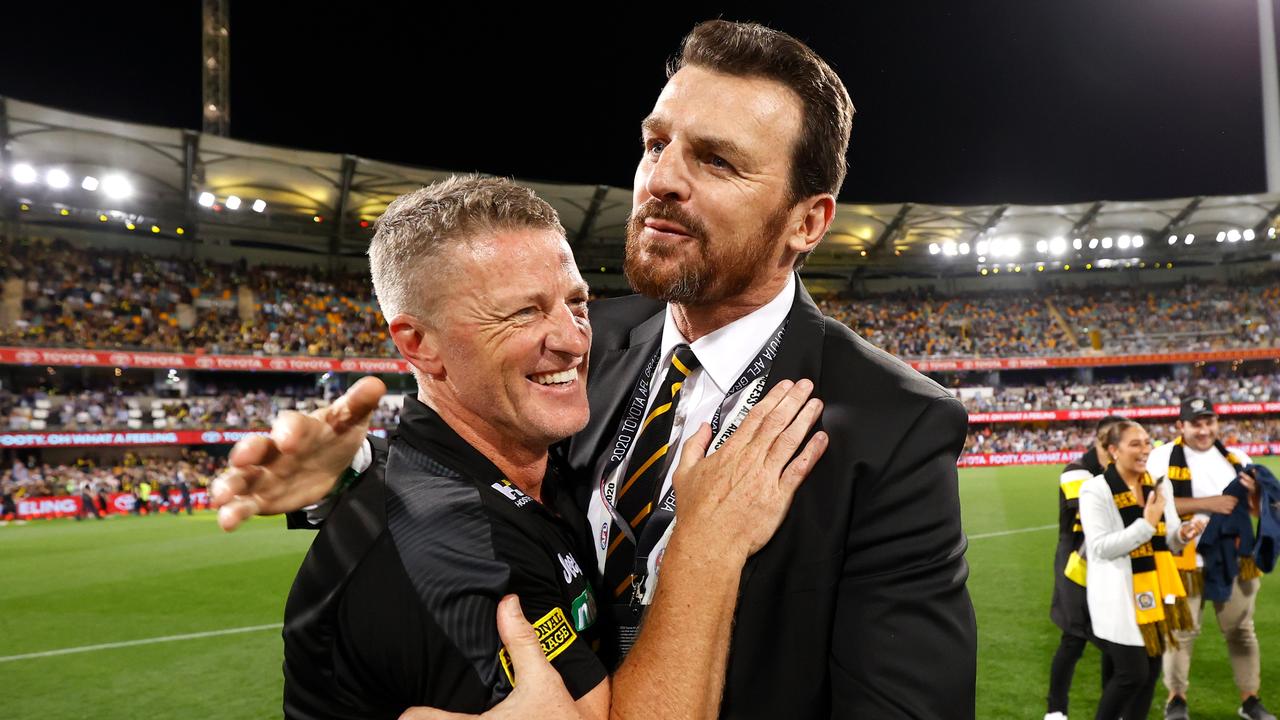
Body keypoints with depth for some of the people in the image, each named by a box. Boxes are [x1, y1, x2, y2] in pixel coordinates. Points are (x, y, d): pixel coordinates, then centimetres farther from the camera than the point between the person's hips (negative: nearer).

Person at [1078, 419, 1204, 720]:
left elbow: (1167, 541, 9)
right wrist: (1146, 524, -23)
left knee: (1151, 671, 14)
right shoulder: (1096, 490, -13)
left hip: (1154, 591, 7)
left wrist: (1183, 534, -13)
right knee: (1132, 673, -6)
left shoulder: (1159, 485, 6)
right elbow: (1101, 547, -19)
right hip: (1119, 595, -7)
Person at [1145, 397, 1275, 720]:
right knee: (1181, 631, 6)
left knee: (1241, 630, 14)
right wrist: (1209, 503, -25)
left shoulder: (1234, 457, 6)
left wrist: (1256, 492, -15)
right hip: (1185, 561, -4)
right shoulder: (1163, 457, -8)